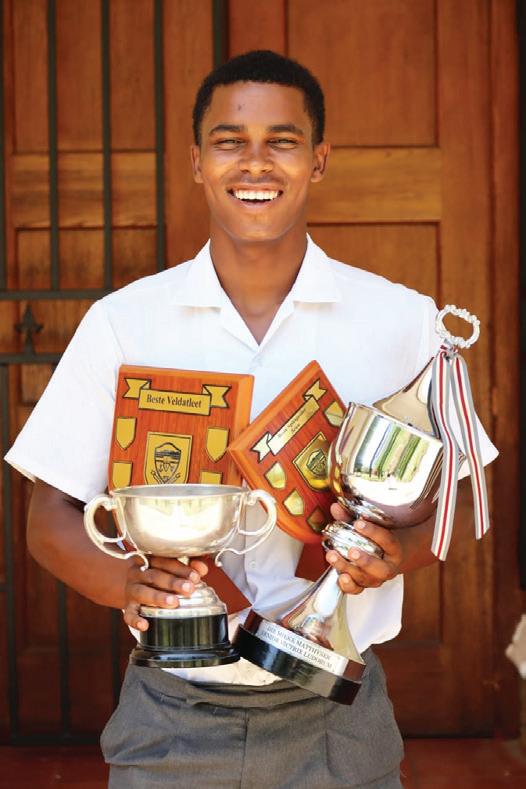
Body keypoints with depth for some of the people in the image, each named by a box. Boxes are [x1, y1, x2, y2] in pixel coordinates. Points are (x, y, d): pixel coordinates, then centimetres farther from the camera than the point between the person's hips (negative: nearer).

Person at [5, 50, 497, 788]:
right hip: (171, 717, 0)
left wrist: (396, 552, -17)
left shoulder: (402, 319, -2)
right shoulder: (121, 322, -3)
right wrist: (125, 582, -20)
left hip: (336, 718, 1)